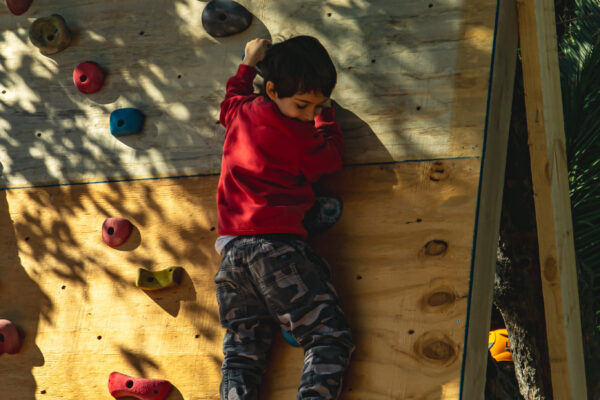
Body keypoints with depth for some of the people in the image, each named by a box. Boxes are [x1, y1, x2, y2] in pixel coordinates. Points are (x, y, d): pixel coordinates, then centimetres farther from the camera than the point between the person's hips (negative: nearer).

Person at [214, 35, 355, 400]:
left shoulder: (241, 113, 13)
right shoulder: (301, 137, -5)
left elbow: (234, 96, 38)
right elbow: (333, 155, 14)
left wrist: (249, 63, 50)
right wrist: (325, 114, 26)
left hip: (231, 251, 7)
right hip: (278, 248, -7)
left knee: (242, 350, 9)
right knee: (331, 338, -7)